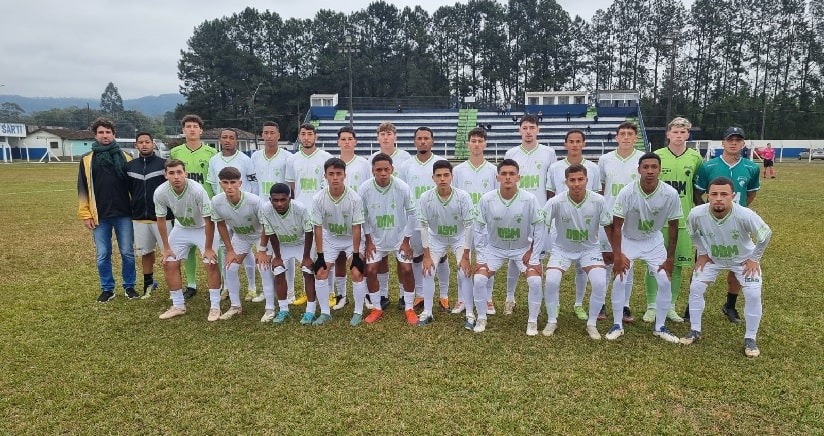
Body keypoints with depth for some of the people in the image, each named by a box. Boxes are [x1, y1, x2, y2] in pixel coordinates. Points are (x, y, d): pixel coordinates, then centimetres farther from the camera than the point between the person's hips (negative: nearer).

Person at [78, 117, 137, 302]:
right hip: (100, 216, 1)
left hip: (123, 214, 0)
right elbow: (82, 188, 5)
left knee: (127, 253, 5)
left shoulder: (125, 157, 6)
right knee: (103, 255, 7)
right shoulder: (87, 160, 5)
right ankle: (107, 289, 19)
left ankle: (129, 286, 19)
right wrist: (85, 214, -1)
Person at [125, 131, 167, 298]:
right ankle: (148, 284, 27)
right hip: (139, 218, 4)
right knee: (146, 252, 13)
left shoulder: (164, 164, -5)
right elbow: (129, 190, 16)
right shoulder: (129, 166, 7)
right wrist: (134, 208, 12)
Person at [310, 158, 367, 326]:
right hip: (330, 239, 2)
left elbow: (356, 227, -20)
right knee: (320, 273, -4)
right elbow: (318, 227, -14)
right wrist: (320, 255, -12)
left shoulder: (355, 198, -27)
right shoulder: (318, 198, -22)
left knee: (357, 273, -13)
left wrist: (356, 254, -18)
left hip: (352, 239, -2)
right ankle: (325, 313, 12)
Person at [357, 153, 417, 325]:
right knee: (370, 271, -3)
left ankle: (409, 308, 15)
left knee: (406, 270, -4)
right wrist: (368, 241, -3)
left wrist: (406, 241, -7)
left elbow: (411, 213, -9)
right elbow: (363, 216, -4)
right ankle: (377, 308, 17)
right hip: (376, 238, 1)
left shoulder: (402, 188, -21)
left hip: (400, 237, -1)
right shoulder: (364, 189, -19)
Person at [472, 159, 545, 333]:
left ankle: (533, 321, 6)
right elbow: (479, 229, -8)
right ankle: (481, 318, 10)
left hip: (523, 248, -1)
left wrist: (534, 256, -12)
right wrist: (481, 257, -9)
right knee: (478, 279, -14)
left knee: (535, 281, -18)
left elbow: (538, 228, -11)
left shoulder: (529, 199, -22)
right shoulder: (486, 200, -19)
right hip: (495, 248, 1)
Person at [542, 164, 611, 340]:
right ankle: (551, 321, 4)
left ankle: (591, 324, 5)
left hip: (590, 248, 1)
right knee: (551, 281, -22)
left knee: (600, 283, -21)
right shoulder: (556, 202, -21)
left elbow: (608, 226, -4)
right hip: (562, 248, -1)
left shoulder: (598, 201, -17)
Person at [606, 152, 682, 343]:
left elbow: (673, 227, -8)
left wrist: (670, 258, -5)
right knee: (619, 281, -10)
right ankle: (617, 325, 6)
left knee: (664, 281, -3)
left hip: (654, 241, 2)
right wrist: (617, 255, -22)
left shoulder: (670, 194, -21)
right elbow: (616, 226, -18)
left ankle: (660, 327, 15)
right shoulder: (627, 192, -25)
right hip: (628, 240, -1)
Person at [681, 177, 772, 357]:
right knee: (695, 288, -4)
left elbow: (766, 235, -15)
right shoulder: (697, 214, -31)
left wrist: (754, 259, -10)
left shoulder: (745, 216, -37)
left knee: (753, 295, -11)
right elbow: (692, 232, -4)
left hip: (743, 259, -2)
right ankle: (695, 331, 14)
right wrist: (702, 253, -2)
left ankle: (750, 339, 10)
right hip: (712, 258, 2)